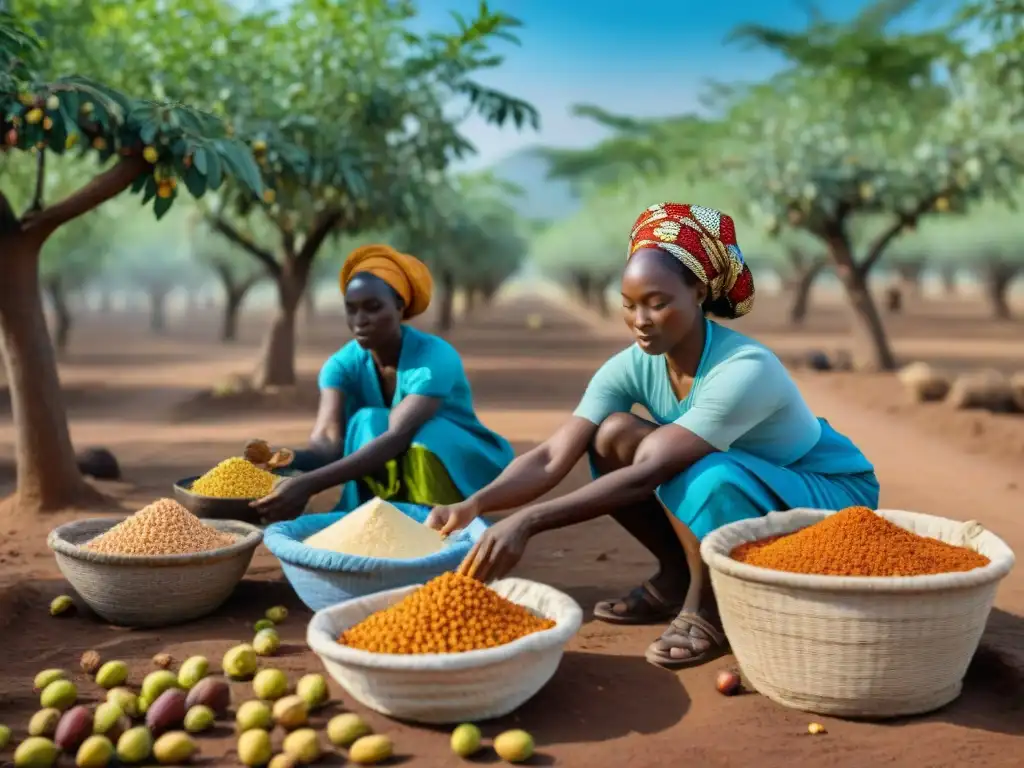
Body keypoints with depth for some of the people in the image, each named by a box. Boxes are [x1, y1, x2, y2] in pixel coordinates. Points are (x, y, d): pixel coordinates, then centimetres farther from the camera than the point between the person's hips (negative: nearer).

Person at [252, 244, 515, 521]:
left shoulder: (435, 358, -28)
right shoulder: (342, 364, -14)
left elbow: (397, 438, -43)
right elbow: (327, 441, -29)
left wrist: (309, 484, -54)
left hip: (461, 469, -3)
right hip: (393, 477, 4)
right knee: (367, 424, -26)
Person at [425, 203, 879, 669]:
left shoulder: (745, 370, -33)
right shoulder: (632, 366, -15)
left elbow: (647, 475, -41)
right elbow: (551, 458, -23)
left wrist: (529, 521, -48)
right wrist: (475, 504, -42)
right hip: (732, 494, 6)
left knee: (705, 477, -37)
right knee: (613, 436, -15)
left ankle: (708, 606, -8)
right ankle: (677, 577, 3)